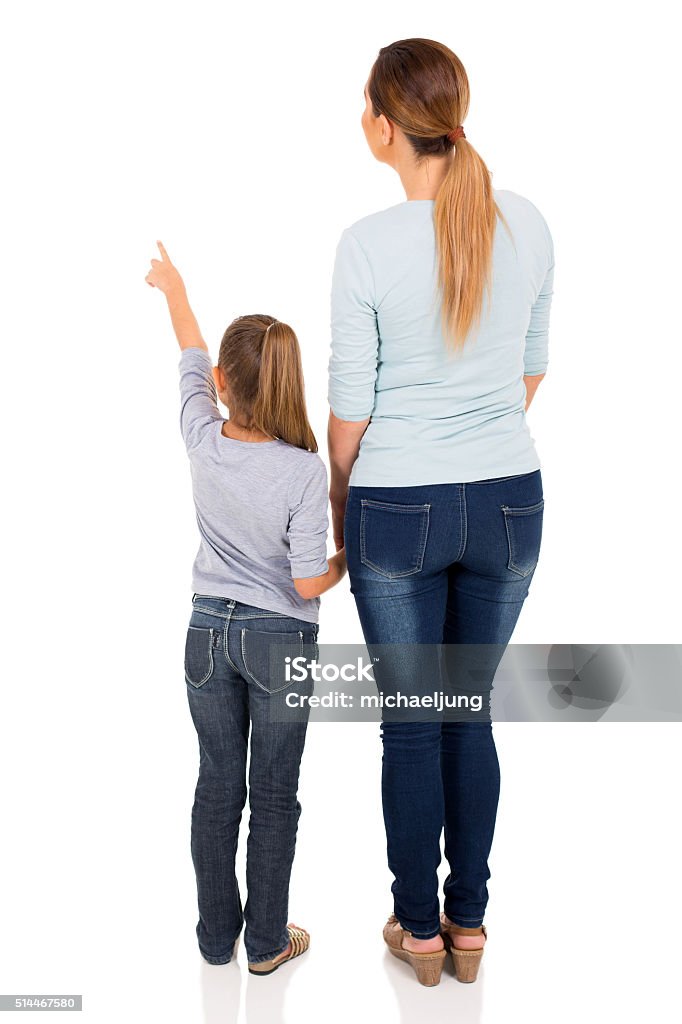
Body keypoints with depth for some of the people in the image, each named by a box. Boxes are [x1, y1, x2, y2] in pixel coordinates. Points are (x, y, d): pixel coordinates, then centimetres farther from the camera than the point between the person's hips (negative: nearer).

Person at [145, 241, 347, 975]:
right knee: (274, 797, 11)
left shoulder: (202, 440, -10)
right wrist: (349, 558, 5)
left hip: (208, 632, 4)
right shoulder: (304, 471, -20)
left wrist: (173, 287, 28)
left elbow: (191, 357, 9)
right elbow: (309, 583, -17)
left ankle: (216, 934, 30)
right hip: (279, 640, -3)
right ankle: (267, 941, 25)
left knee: (216, 787, 15)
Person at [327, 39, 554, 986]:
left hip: (398, 512, -3)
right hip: (508, 504, 4)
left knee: (410, 728, 13)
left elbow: (350, 407, -9)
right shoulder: (528, 225, -2)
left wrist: (338, 501, 8)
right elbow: (532, 370, 9)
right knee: (471, 716, 18)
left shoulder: (369, 244, -15)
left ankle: (420, 930, 30)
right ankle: (469, 924, 32)